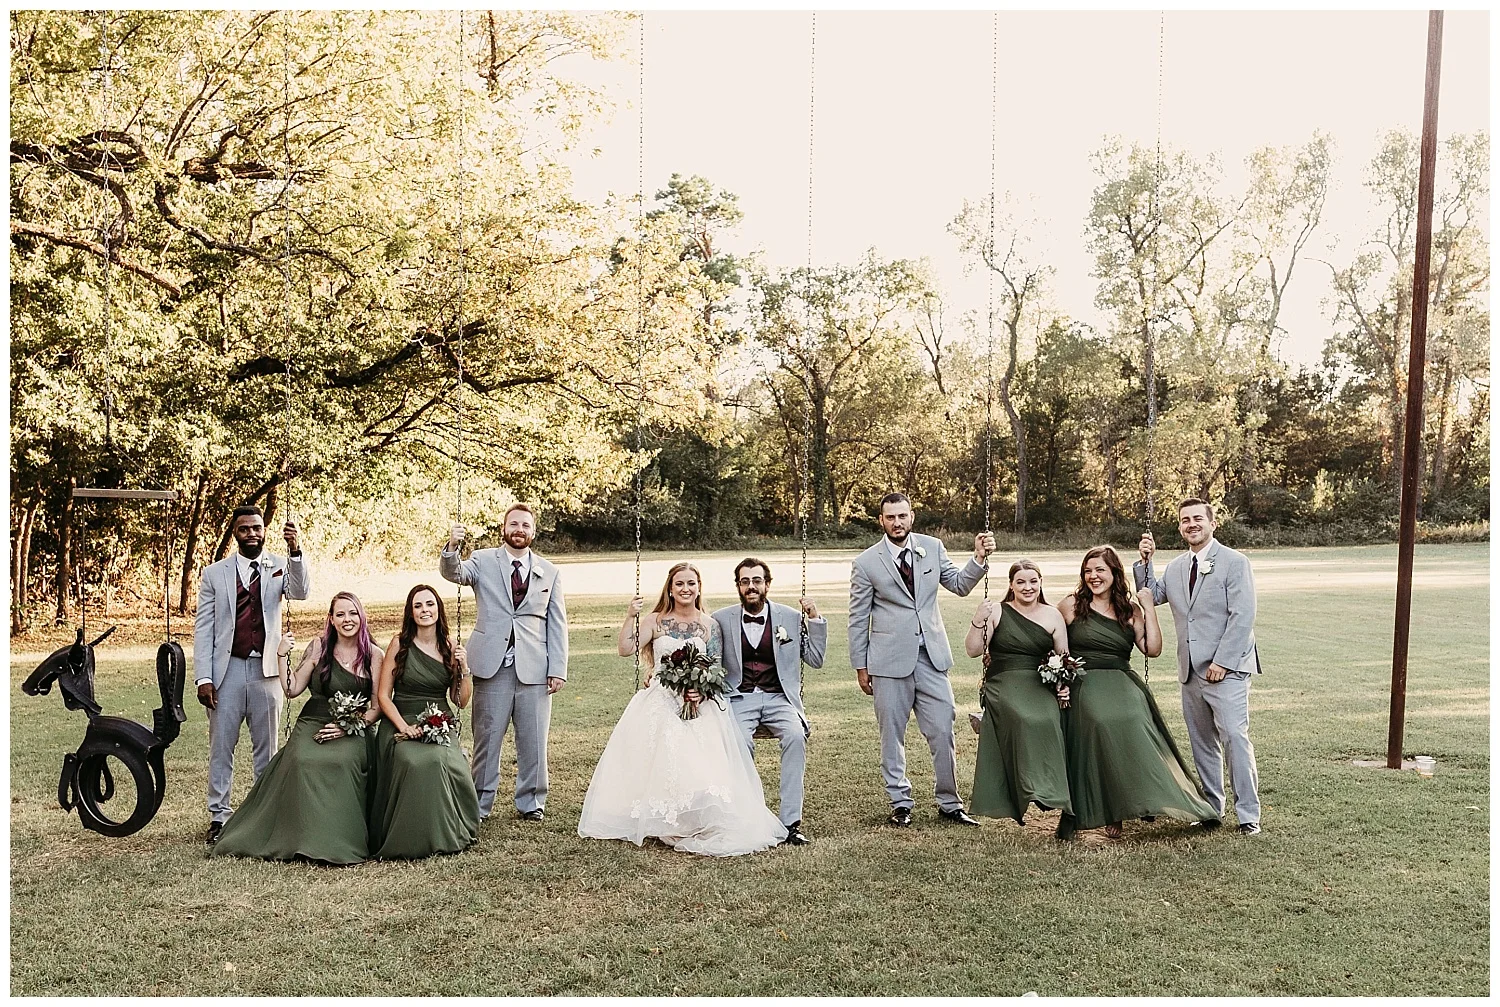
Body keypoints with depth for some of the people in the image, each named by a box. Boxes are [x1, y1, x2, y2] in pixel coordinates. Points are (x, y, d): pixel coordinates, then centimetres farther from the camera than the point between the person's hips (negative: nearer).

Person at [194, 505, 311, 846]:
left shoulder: (279, 567, 4)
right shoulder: (214, 573, 5)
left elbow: (300, 592, -17)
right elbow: (203, 628, 2)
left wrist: (295, 551, -33)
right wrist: (203, 678, -5)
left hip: (266, 670, 0)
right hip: (227, 669, 0)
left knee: (266, 748, 9)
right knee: (221, 747, 5)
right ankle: (218, 817, 13)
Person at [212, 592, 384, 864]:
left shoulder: (375, 655, 4)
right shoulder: (319, 647, 8)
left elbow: (378, 707, 2)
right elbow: (292, 689, 8)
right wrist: (283, 657, -2)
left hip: (354, 731, -1)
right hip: (312, 726, 1)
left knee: (344, 762, -33)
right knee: (301, 761, -30)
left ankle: (339, 843, -18)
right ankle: (302, 840, -17)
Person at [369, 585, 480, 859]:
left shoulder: (450, 646, 8)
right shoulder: (399, 644, 0)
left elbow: (461, 701, 10)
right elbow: (383, 696, -2)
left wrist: (464, 669, -6)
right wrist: (405, 728, -14)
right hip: (401, 725, -2)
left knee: (448, 764, -30)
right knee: (415, 764, -34)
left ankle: (447, 835, -7)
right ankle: (408, 840, -14)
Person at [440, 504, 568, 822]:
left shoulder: (549, 572, 10)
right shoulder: (483, 561, 6)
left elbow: (557, 625, 8)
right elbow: (453, 573, -14)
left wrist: (558, 670, 0)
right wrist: (452, 548, -36)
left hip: (534, 668, 1)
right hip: (492, 665, -1)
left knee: (534, 739, 6)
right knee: (487, 737, 6)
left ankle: (530, 802, 20)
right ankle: (480, 802, 19)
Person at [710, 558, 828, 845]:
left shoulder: (791, 617, 6)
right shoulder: (721, 620, 6)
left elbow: (816, 660, 9)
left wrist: (815, 619, 0)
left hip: (779, 697, 1)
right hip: (739, 698, 0)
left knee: (796, 736, -30)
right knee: (740, 742, -32)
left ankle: (790, 820, -25)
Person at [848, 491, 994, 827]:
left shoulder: (932, 547, 4)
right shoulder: (867, 562, -4)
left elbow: (960, 585, 9)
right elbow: (858, 619, 0)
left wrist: (979, 558, -9)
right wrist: (860, 666, 1)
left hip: (932, 655, 3)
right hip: (890, 659, -2)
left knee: (943, 731, 4)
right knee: (892, 734, 7)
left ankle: (949, 803, 18)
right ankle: (900, 804, 21)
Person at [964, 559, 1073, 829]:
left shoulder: (1052, 616, 13)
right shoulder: (997, 612, 6)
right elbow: (973, 650, 2)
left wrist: (1065, 684, -3)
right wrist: (978, 621, -12)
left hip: (1040, 687, 2)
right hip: (1002, 686, -2)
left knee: (1046, 721, -30)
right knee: (1024, 721, -32)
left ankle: (1047, 791, -26)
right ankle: (1030, 791, -28)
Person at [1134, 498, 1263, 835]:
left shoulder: (1234, 562, -6)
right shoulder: (1175, 567, 14)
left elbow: (1242, 617, -12)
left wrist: (1222, 662, -18)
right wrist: (1145, 562, 0)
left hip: (1227, 668, -6)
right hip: (1190, 671, 6)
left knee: (1235, 737, -11)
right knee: (1202, 743, 11)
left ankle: (1248, 815, -4)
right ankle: (1211, 808, 21)